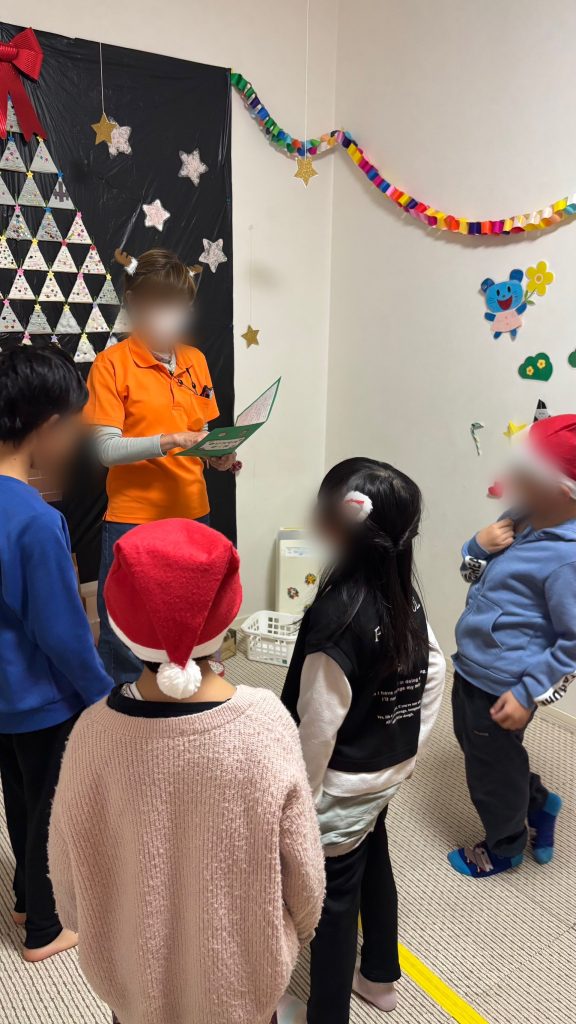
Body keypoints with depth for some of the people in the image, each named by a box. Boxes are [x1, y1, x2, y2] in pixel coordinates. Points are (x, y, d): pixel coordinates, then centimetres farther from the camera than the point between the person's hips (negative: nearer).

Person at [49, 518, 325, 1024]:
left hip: (135, 973, 1)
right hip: (247, 967, 0)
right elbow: (302, 865, -15)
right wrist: (301, 928, 6)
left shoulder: (95, 734, -26)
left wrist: (97, 936, 11)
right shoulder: (266, 723, -29)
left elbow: (70, 873, -10)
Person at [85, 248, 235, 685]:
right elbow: (107, 448, -13)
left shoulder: (195, 360, 9)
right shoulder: (112, 363, -8)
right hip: (133, 519, -5)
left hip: (192, 513, 5)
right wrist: (170, 441, -25)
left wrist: (217, 454, -6)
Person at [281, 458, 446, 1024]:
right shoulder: (404, 595, -7)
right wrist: (409, 745, 12)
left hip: (341, 786, -8)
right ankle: (380, 977, 51)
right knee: (372, 863, 27)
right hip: (389, 771, 8)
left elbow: (317, 726, -25)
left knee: (333, 896, 12)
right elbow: (435, 670, 3)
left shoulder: (336, 612, -31)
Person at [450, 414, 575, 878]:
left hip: (501, 686, -9)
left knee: (492, 769, 16)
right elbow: (474, 575, 10)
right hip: (472, 668, 9)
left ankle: (506, 845, 45)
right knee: (474, 746, 29)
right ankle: (538, 802, 52)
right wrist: (479, 546, -12)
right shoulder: (520, 519, -1)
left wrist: (529, 694, -21)